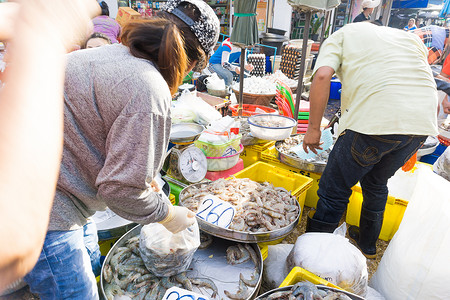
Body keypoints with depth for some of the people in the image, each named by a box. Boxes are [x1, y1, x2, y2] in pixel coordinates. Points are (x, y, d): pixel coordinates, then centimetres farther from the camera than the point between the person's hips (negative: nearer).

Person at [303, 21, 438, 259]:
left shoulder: (342, 34, 18)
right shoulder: (409, 37, 32)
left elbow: (322, 76, -5)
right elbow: (434, 95, 26)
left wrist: (313, 128, -1)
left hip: (374, 120, -6)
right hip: (423, 124, 7)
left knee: (334, 190, 6)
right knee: (376, 183, 26)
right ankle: (367, 244, 44)